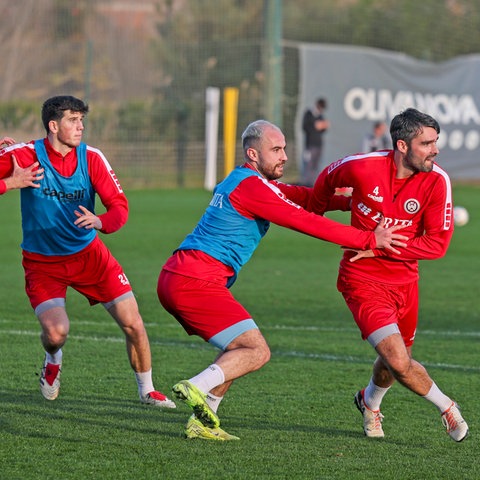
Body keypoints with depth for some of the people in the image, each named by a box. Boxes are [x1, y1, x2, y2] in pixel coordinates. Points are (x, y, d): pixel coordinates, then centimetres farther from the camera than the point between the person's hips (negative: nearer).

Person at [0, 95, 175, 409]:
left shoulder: (91, 158, -10)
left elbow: (120, 207, -14)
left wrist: (100, 221, -35)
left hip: (88, 252, 2)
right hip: (42, 262, -2)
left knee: (133, 323, -4)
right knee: (56, 332, -22)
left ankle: (147, 391, 20)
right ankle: (53, 361, 17)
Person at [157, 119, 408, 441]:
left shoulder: (243, 180, 20)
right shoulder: (251, 186, -11)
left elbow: (302, 196, 24)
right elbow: (307, 222, -13)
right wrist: (369, 240, -10)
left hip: (174, 280, 10)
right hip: (197, 281, -10)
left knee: (241, 349, 17)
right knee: (257, 352, -9)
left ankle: (202, 423, 10)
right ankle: (197, 387, -22)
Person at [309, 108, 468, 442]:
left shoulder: (437, 181, -15)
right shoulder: (363, 167, -20)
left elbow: (438, 243, -14)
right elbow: (327, 181, 3)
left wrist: (381, 246, -20)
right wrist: (312, 216, 21)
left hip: (405, 281, 3)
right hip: (363, 280, -3)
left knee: (395, 360, 16)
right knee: (399, 362, -16)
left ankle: (370, 401, 50)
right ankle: (447, 408, 9)